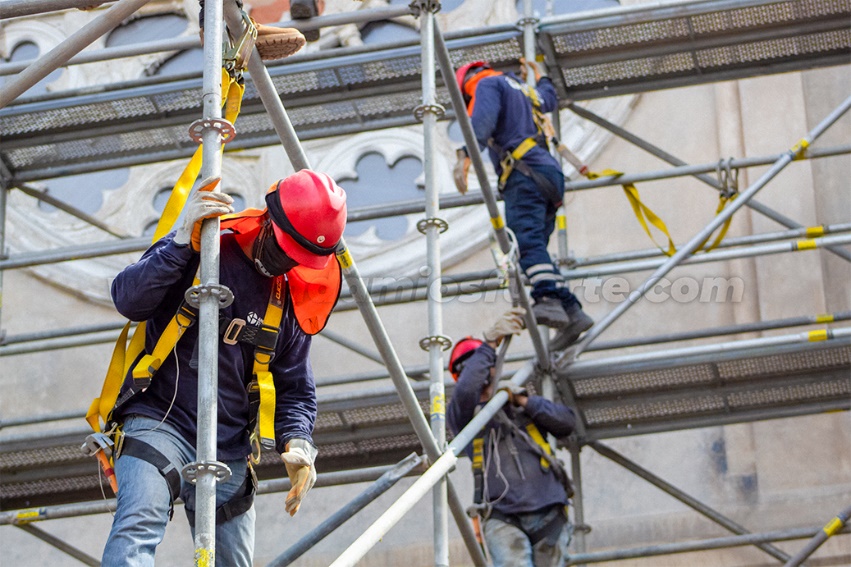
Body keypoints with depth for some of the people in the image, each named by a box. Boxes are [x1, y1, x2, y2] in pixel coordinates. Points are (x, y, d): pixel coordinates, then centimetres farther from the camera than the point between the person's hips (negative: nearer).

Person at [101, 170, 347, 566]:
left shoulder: (290, 300, 11)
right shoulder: (201, 249, -2)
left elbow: (295, 388, 16)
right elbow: (128, 301, -13)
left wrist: (296, 441, -4)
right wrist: (182, 242, -23)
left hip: (229, 453, 6)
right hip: (159, 421, -5)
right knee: (138, 528, -29)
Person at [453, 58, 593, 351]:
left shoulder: (488, 84, 10)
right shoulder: (522, 88, 34)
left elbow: (482, 120, -12)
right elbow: (549, 100, 58)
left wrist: (466, 155, -25)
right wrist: (540, 79, 78)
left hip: (524, 172, -9)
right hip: (549, 173, 9)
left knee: (526, 239, -26)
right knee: (535, 246, 4)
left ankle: (548, 300, -47)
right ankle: (571, 312, -8)